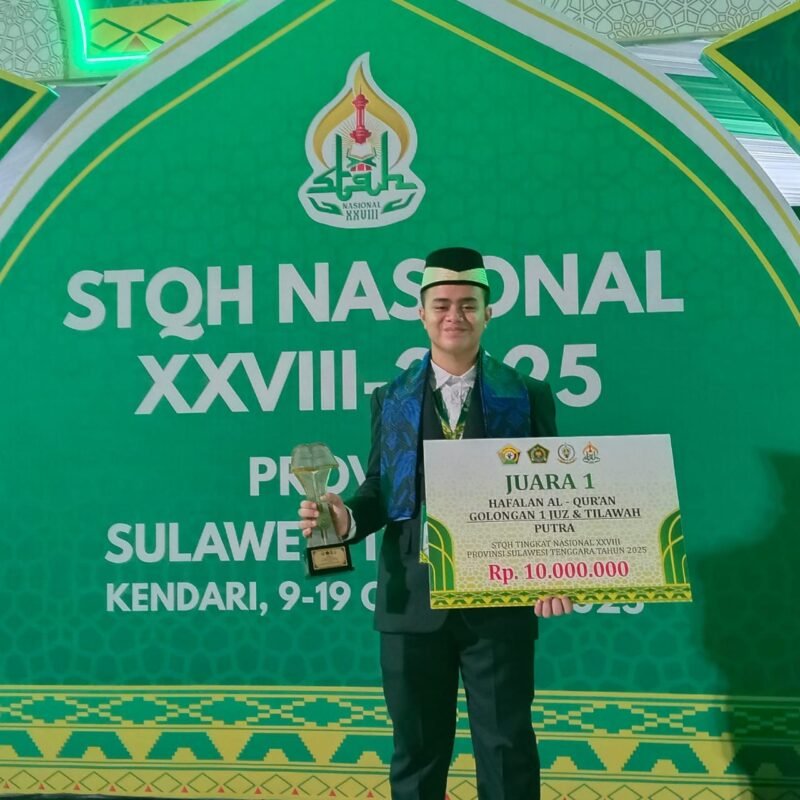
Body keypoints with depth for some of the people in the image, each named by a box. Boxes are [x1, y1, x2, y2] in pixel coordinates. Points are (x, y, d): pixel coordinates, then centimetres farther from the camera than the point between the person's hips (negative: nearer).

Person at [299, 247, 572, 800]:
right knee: (416, 750, 14)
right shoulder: (391, 400, 9)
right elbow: (379, 487, 7)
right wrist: (348, 518, -15)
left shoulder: (528, 397, 3)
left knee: (506, 749, 7)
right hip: (413, 600, 2)